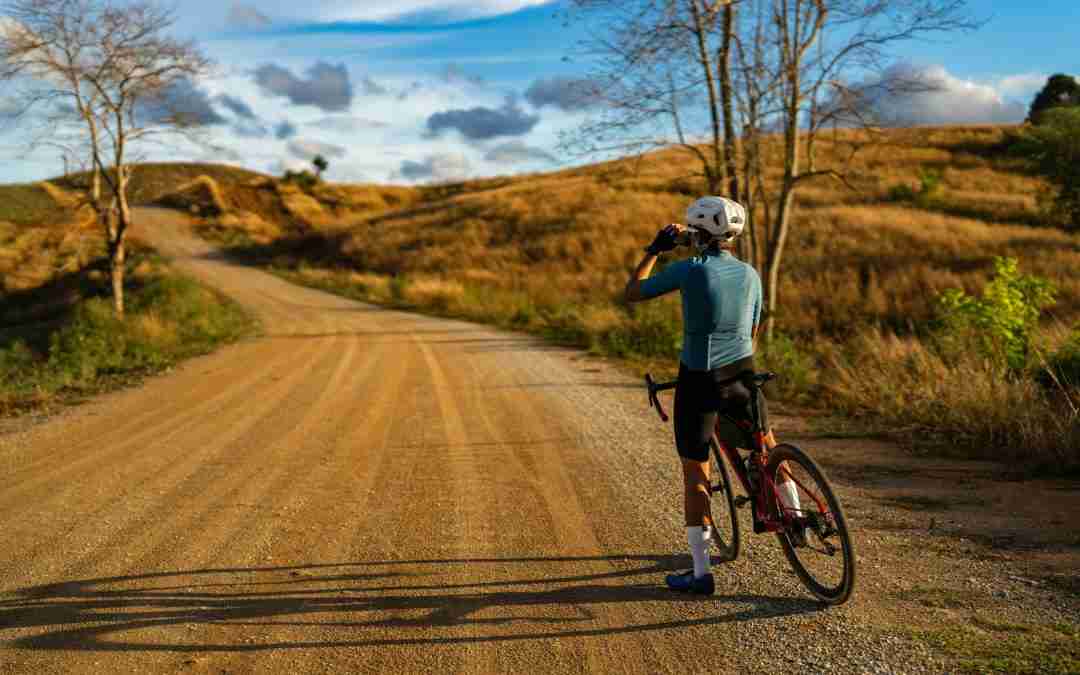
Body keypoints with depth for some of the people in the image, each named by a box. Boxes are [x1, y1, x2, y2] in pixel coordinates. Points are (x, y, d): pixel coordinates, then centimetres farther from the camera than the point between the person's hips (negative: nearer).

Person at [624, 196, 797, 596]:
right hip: (742, 374, 4)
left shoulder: (689, 270, -12)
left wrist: (654, 250, 11)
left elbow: (631, 293, -1)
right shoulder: (750, 275, 4)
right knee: (764, 442, 32)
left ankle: (701, 573, 7)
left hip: (698, 380, -4)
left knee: (694, 473, 4)